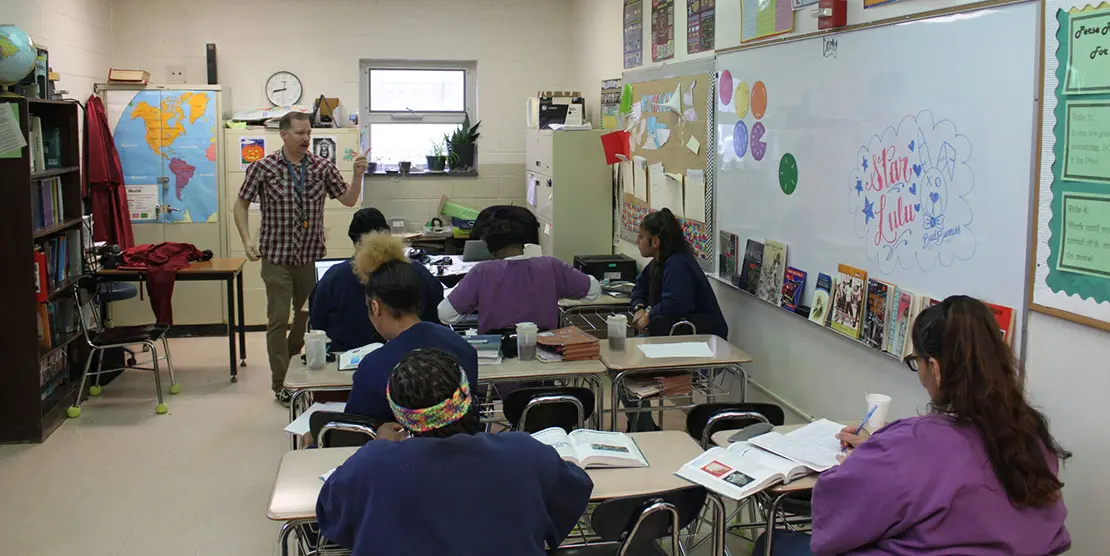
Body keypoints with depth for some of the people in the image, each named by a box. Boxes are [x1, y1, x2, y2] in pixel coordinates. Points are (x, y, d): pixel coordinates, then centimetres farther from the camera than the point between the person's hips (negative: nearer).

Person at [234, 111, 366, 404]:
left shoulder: (323, 167, 1)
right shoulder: (263, 167, -5)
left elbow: (348, 200, 5)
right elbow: (241, 204, 3)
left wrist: (358, 175, -13)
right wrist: (247, 239, -9)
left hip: (311, 256, 3)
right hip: (277, 257, -3)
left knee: (309, 316, 15)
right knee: (279, 320, -1)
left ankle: (293, 358, 43)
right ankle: (280, 383, 10)